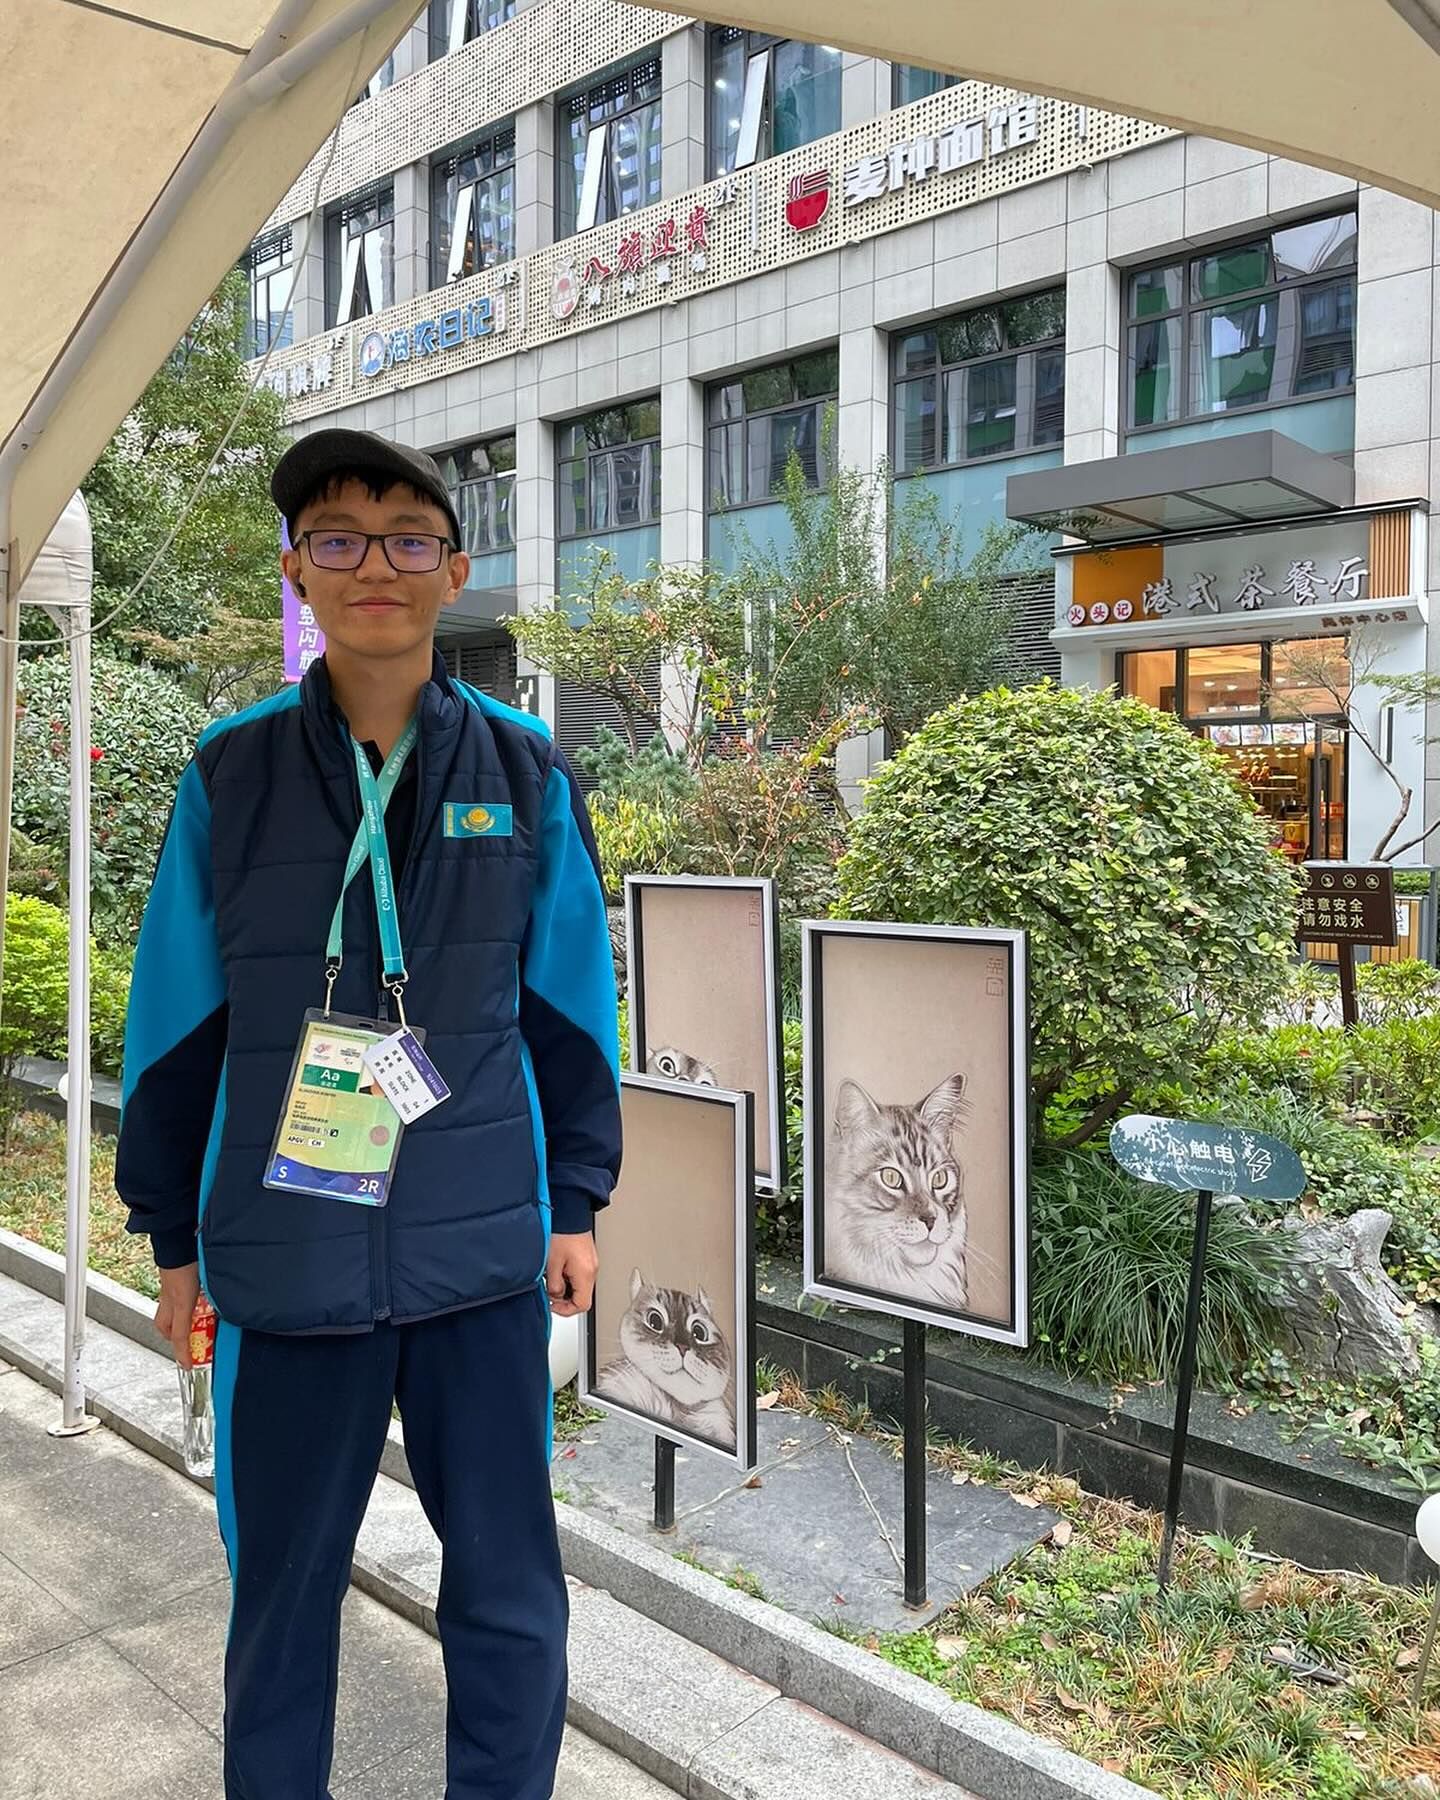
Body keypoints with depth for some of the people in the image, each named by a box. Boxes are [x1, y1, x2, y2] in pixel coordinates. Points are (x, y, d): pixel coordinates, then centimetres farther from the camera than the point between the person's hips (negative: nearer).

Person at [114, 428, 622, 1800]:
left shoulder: (525, 773, 1)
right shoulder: (229, 775, 0)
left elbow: (568, 1000, 5)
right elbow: (177, 1017, 4)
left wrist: (576, 1202, 5)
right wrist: (173, 1233, 7)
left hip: (485, 1251, 0)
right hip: (286, 1256, 0)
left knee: (507, 1582, 12)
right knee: (282, 1584, 15)